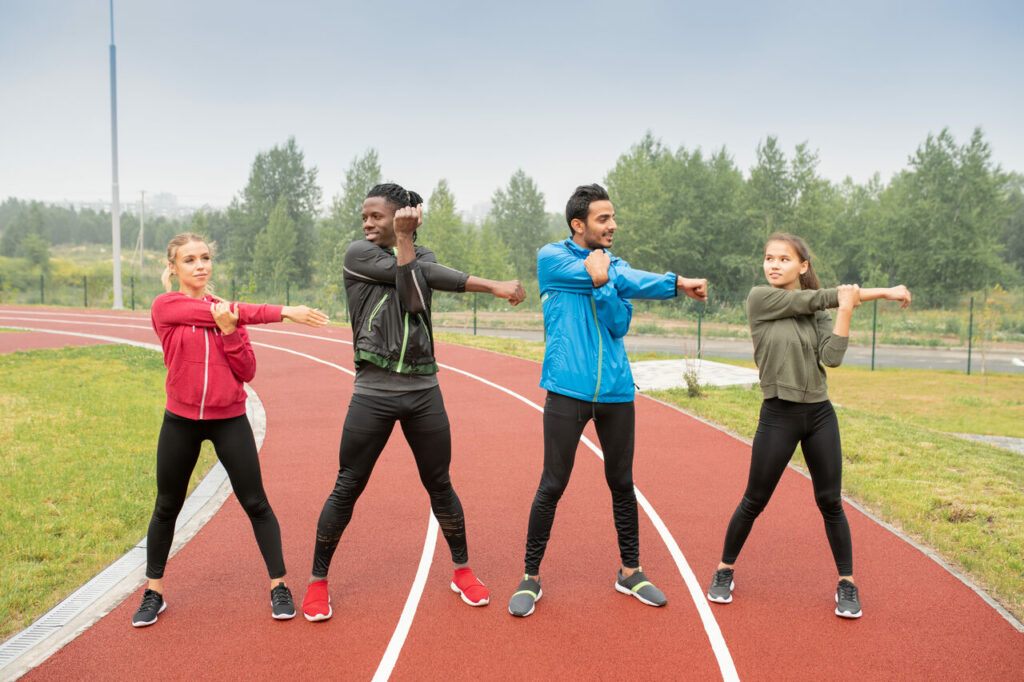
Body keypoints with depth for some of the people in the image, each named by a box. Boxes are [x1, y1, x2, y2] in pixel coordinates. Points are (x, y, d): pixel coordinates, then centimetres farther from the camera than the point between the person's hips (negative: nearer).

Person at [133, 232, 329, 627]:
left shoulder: (229, 312, 3)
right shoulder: (165, 306, -6)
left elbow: (247, 372, -2)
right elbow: (207, 313, -19)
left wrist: (229, 331, -19)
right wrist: (283, 312, -21)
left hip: (229, 420, 2)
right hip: (181, 421, -1)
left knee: (255, 504, 1)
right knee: (167, 507, 11)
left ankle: (278, 586, 12)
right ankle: (154, 593, 28)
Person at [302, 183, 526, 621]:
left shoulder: (424, 256, 10)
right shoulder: (358, 254, -1)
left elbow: (414, 299, -13)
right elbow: (420, 273, -13)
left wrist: (404, 237, -17)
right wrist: (491, 286, -15)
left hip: (423, 392, 3)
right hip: (373, 394, -3)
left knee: (439, 485, 10)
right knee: (347, 489, 2)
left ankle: (462, 571, 28)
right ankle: (317, 581, 19)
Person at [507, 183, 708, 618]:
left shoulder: (617, 266, 13)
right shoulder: (552, 257, -1)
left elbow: (620, 324, -1)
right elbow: (630, 282, -11)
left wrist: (602, 282, -15)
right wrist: (676, 283, -10)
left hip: (616, 393, 4)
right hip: (567, 391, -4)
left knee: (622, 484, 11)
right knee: (552, 486, -2)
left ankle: (630, 572, 27)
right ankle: (531, 577, 13)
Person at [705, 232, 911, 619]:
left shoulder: (820, 313, 6)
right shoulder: (760, 298, -5)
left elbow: (832, 357, -9)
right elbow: (813, 299, -11)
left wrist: (847, 308, -13)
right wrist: (878, 292, -5)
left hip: (820, 415, 3)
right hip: (779, 416, -3)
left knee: (830, 502, 7)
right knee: (754, 501, 4)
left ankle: (847, 583, 22)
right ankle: (725, 570, 24)